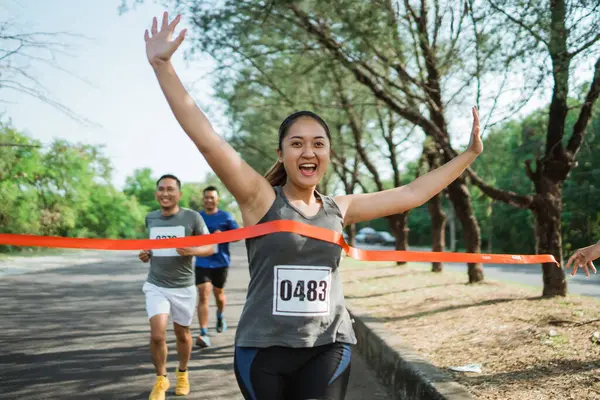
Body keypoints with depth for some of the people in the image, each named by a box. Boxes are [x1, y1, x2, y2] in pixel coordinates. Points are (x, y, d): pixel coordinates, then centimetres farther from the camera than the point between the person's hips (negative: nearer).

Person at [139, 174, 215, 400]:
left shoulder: (192, 217, -9)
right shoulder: (150, 218, 3)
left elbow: (210, 247, -6)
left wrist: (193, 251, -26)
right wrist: (145, 255, 1)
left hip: (183, 287, -1)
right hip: (156, 286, 1)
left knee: (182, 334, 13)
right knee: (157, 335, -12)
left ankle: (182, 373, 39)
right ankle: (161, 379, 10)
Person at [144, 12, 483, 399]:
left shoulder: (338, 208, 7)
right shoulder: (260, 198, -6)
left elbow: (411, 194, 14)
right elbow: (207, 139, -16)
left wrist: (470, 153, 17)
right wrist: (162, 65, -23)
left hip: (328, 348, 3)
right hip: (264, 348, -2)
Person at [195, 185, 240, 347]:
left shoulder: (225, 217, -2)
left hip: (221, 262, 0)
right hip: (202, 263, 1)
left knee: (218, 294, 16)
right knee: (203, 296, -12)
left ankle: (220, 316, 50)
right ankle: (204, 334, -15)